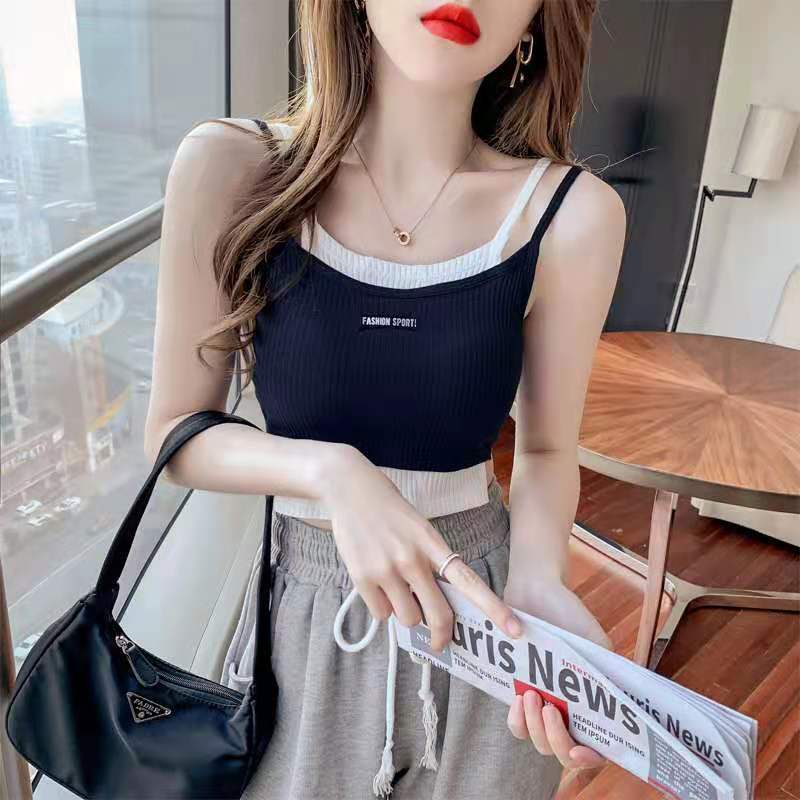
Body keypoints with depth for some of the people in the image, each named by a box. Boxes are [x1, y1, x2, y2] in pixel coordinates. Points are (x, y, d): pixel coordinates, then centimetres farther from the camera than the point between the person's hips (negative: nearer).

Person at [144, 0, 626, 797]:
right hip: (306, 619, 0)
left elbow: (546, 450, -2)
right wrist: (333, 471, -25)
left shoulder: (570, 215, -14)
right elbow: (176, 432, -8)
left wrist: (537, 580, -21)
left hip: (481, 615, 1)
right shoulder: (232, 169, -14)